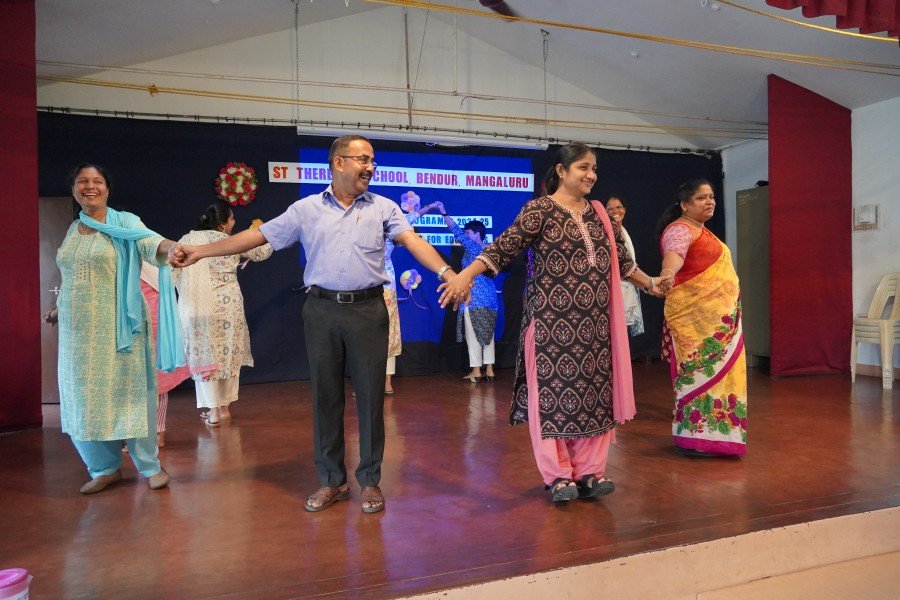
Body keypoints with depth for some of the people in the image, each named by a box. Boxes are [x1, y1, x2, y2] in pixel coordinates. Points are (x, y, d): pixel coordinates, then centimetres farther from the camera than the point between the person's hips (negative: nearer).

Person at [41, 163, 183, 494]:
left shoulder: (125, 223, -5)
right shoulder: (73, 230, 12)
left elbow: (149, 242, -26)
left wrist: (172, 247, -47)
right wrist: (59, 309, 29)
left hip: (116, 327, -6)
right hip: (78, 330, 6)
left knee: (127, 392, 0)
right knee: (84, 396, 8)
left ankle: (150, 465, 14)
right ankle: (104, 468, 23)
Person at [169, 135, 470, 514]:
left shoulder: (383, 208, 7)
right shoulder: (306, 209, 8)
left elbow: (413, 241, -7)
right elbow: (257, 235, 8)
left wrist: (447, 272, -24)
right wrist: (198, 252, 4)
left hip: (367, 309, -1)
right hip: (322, 311, 1)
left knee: (370, 396, 3)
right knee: (325, 396, 8)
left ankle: (370, 481, 18)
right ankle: (331, 481, 22)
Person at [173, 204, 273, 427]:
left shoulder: (185, 241, 2)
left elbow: (175, 273, 1)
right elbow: (262, 252, 13)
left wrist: (188, 295, 14)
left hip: (195, 307, 1)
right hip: (226, 306, -1)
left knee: (205, 356, 7)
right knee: (228, 354, 13)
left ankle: (213, 410, 7)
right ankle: (224, 407, 20)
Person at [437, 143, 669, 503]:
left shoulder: (598, 212, 14)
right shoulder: (541, 209, -4)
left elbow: (620, 258, 26)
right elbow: (504, 246, -15)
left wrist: (650, 283, 35)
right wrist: (466, 275, -28)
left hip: (595, 321, 6)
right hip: (553, 320, -6)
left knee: (594, 390, 6)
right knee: (553, 391, -1)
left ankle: (589, 471, 15)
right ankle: (558, 475, 9)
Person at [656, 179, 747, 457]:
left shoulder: (702, 231, 17)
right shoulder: (680, 230, -14)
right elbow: (673, 255, -36)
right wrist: (667, 276, -57)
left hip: (716, 316, 10)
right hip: (695, 316, -10)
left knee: (713, 370, 13)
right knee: (700, 371, -7)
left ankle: (707, 433, 22)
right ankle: (695, 438, -1)